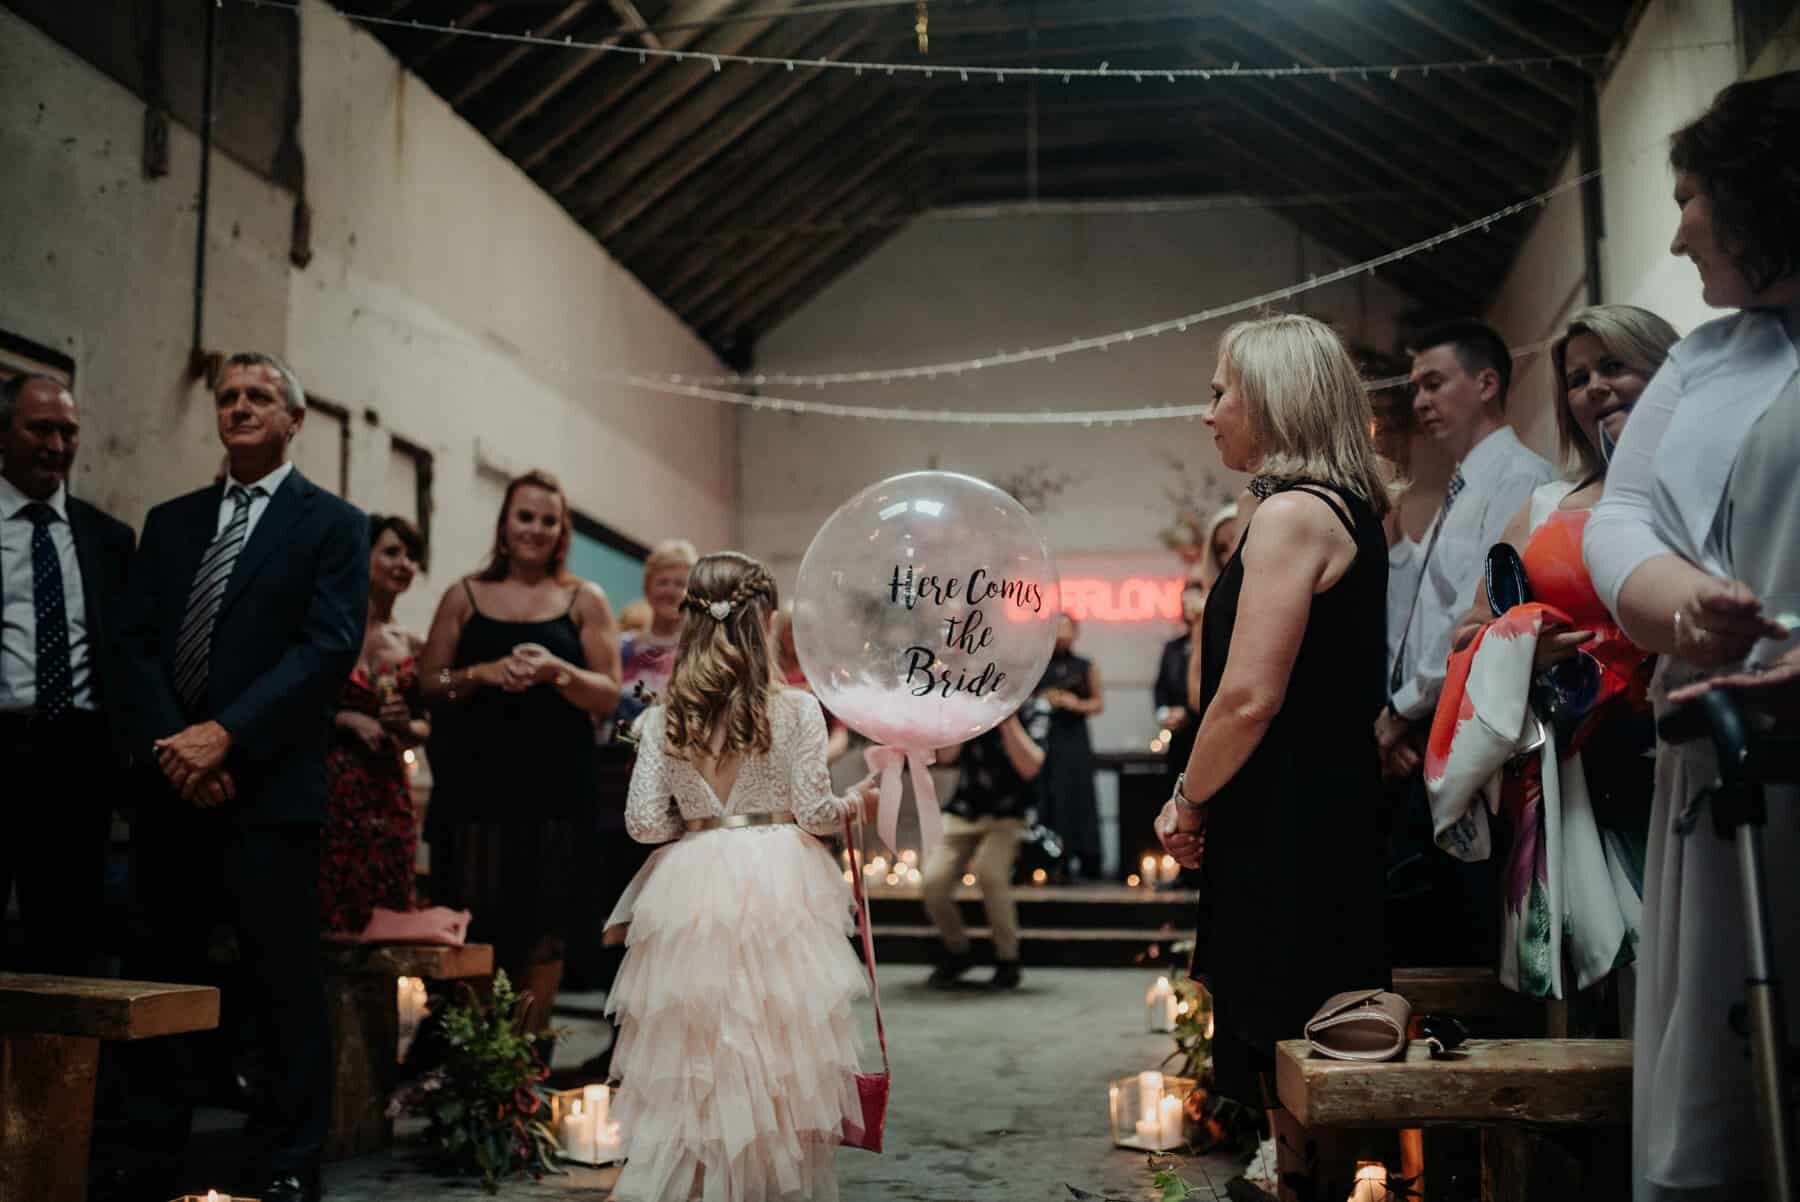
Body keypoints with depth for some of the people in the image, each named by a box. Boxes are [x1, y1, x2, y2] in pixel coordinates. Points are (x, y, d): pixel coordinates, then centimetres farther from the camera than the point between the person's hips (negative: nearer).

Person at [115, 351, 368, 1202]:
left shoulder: (333, 524, 2)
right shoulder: (170, 522, 17)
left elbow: (330, 648, -10)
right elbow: (135, 642, 8)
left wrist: (226, 735, -16)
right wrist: (168, 744, -8)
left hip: (269, 787, -5)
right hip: (170, 784, 5)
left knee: (285, 986, 0)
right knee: (160, 979, 12)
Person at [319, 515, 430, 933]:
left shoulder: (413, 647, 9)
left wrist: (407, 727, -5)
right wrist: (347, 719, -15)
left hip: (387, 794, 4)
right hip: (329, 784, -4)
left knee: (383, 912, 6)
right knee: (325, 909, -1)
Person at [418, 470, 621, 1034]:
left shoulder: (585, 600, 8)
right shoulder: (465, 596, 11)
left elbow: (608, 695, 2)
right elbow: (427, 684, 7)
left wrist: (557, 670, -16)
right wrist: (482, 673, -11)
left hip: (553, 788, 0)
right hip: (475, 783, 1)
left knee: (540, 930, 2)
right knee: (470, 927, -1)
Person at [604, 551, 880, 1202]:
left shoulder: (664, 717, -1)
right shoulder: (796, 708, -8)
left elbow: (644, 822, -1)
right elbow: (814, 812, -5)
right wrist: (857, 801, 15)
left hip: (693, 889, 2)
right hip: (776, 885, -2)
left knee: (691, 1056, 11)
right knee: (780, 1047, 10)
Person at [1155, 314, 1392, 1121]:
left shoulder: (1289, 514, -16)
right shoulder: (1351, 509, 14)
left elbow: (1249, 697, -21)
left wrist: (1186, 803, -6)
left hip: (1285, 834, -10)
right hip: (1335, 815, 10)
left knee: (1280, 1062, 0)